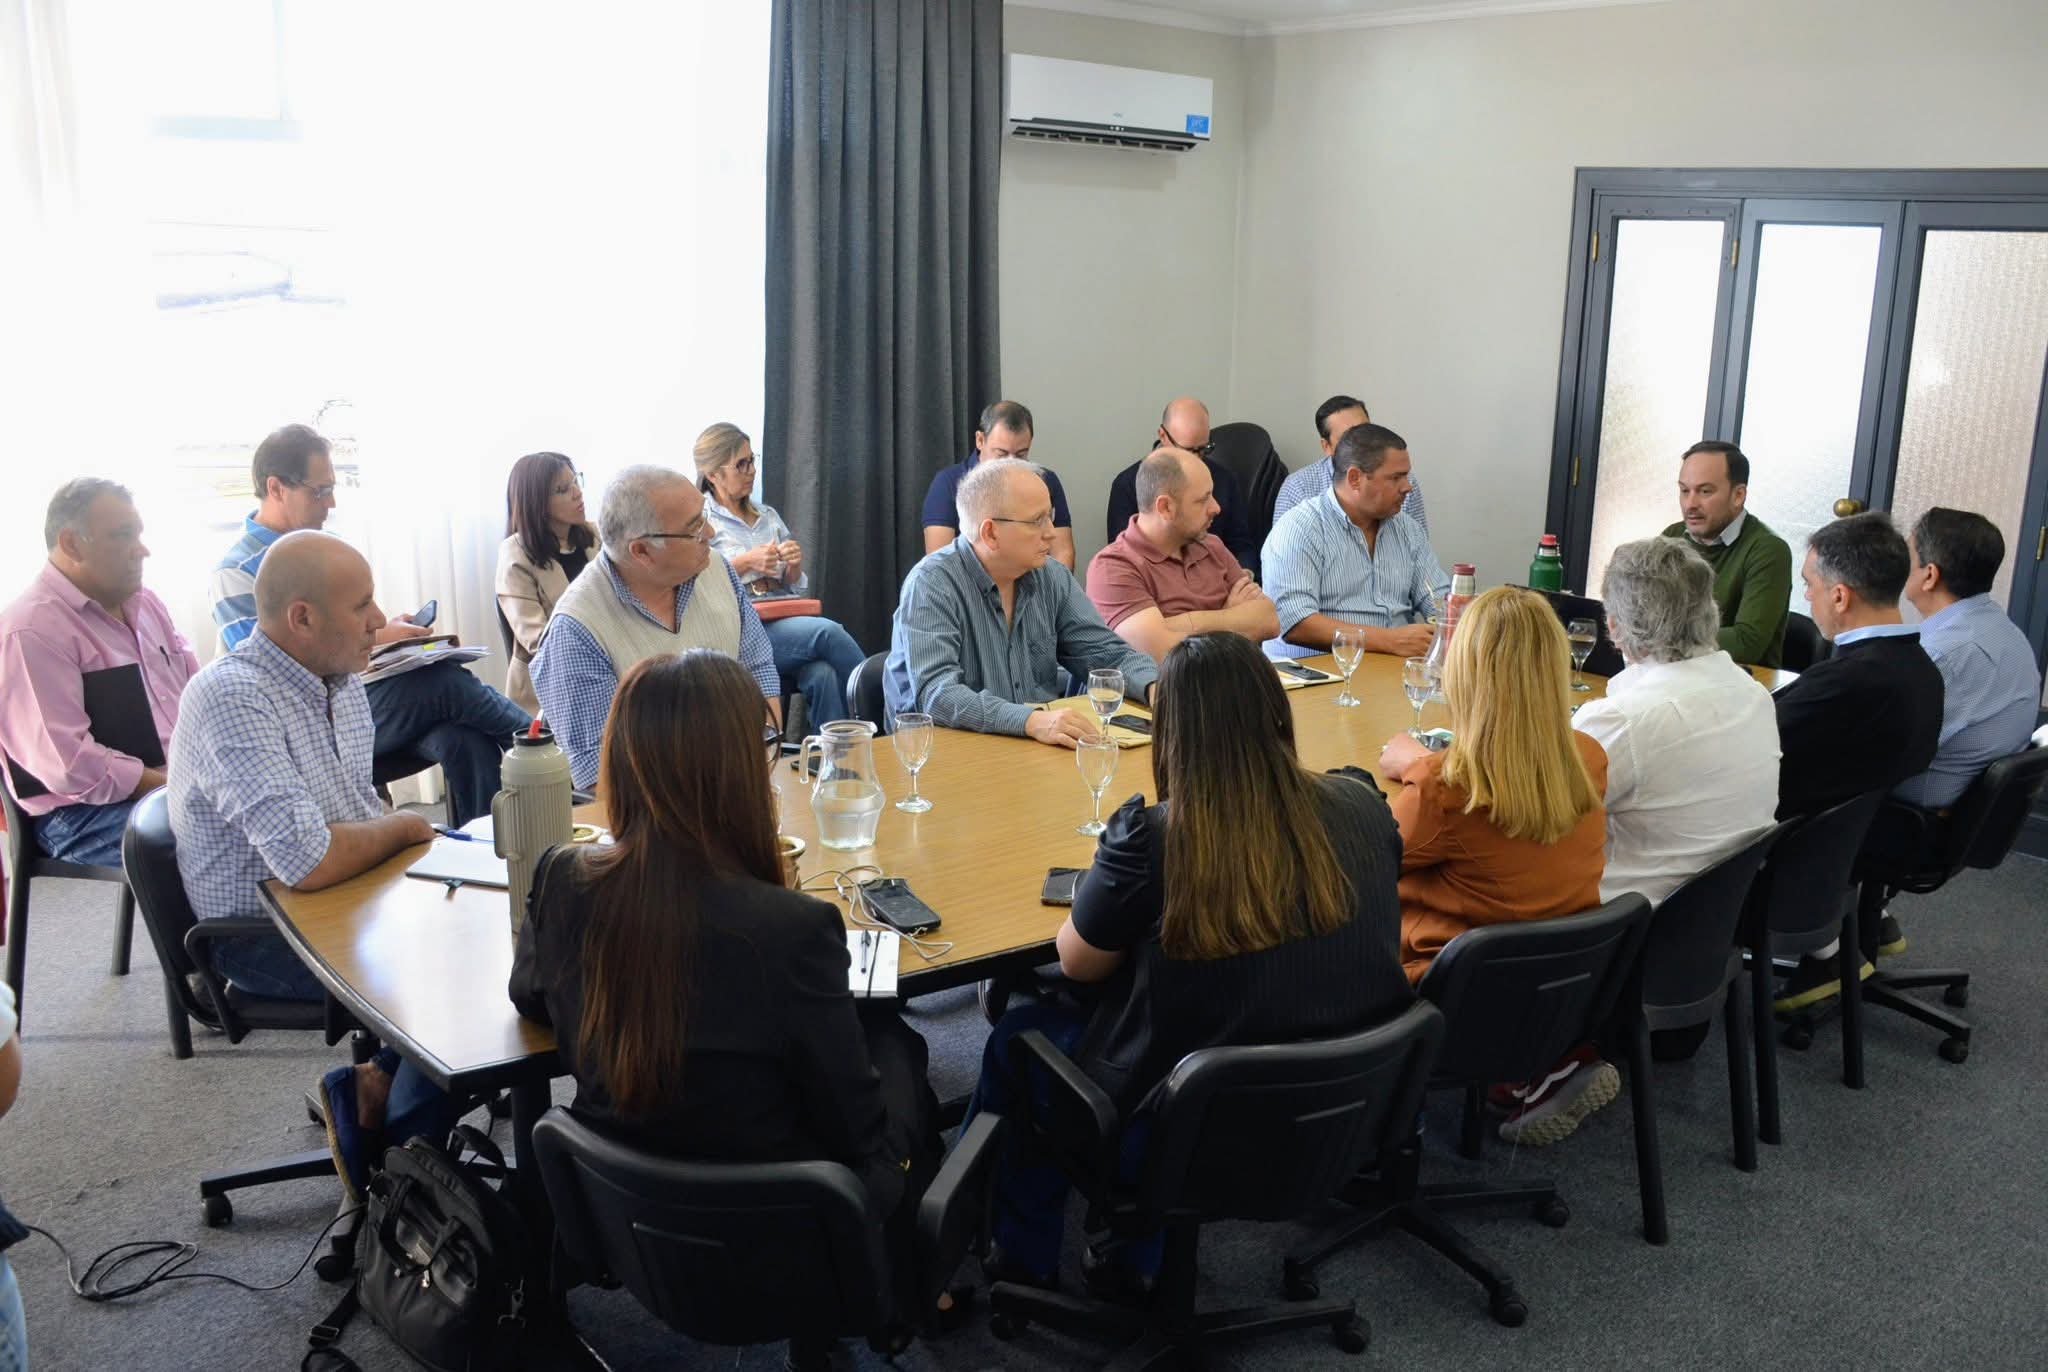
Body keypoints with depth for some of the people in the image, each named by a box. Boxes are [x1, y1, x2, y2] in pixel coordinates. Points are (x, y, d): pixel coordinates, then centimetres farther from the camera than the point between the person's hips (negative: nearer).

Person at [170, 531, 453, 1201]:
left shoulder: (341, 680, 6)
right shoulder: (232, 698, -23)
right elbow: (307, 862, -31)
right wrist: (403, 829, -14)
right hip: (264, 937, -8)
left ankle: (379, 1087, 8)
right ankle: (397, 1164, 0)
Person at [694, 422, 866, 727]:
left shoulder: (768, 516, 22)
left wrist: (795, 566, 1)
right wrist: (745, 563, -10)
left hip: (787, 621, 4)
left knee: (822, 674, -31)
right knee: (827, 632, -30)